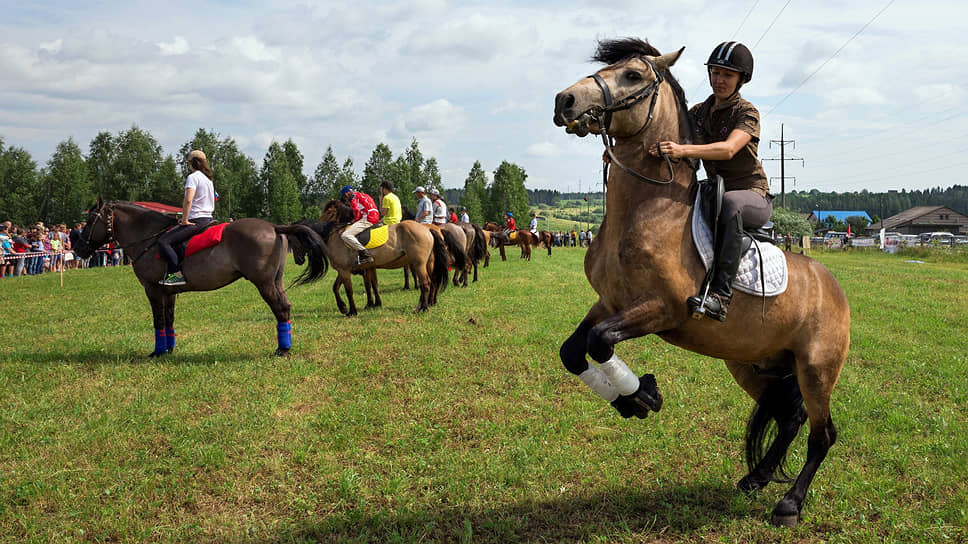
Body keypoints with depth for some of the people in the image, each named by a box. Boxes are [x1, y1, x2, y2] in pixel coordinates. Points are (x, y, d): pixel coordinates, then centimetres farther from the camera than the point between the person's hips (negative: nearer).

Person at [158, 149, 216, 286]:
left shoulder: (193, 177, -9)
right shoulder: (208, 179, 19)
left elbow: (188, 200, -23)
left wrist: (185, 219, -15)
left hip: (196, 221, -10)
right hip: (208, 219, 10)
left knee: (163, 241, -16)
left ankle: (177, 274, -26)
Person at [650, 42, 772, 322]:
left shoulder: (747, 114, -10)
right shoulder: (699, 112, 9)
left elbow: (728, 149, -29)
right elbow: (668, 141, 9)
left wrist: (683, 150, -45)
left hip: (754, 197, -7)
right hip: (716, 192, 7)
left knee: (729, 201, -40)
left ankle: (721, 292, -46)